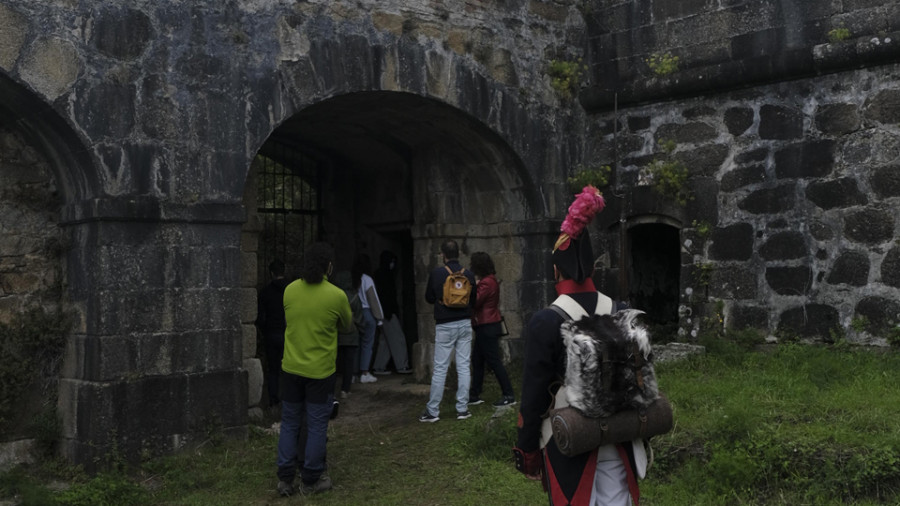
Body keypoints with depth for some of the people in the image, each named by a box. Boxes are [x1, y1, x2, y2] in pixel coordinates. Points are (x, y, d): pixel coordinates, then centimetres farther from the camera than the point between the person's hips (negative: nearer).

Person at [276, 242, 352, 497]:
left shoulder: (290, 290, -3)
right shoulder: (337, 295, -13)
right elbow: (347, 327, 4)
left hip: (291, 368, 3)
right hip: (320, 371, -3)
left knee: (290, 423, 14)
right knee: (317, 426, 8)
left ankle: (285, 478, 16)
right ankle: (310, 480, 15)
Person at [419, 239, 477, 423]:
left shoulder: (436, 273, -8)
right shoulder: (469, 274, 0)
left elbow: (429, 298, 4)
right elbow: (473, 301, 9)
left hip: (445, 326, -2)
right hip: (465, 324, 3)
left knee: (440, 368, 1)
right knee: (463, 366, 7)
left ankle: (432, 411, 6)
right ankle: (462, 409, 10)